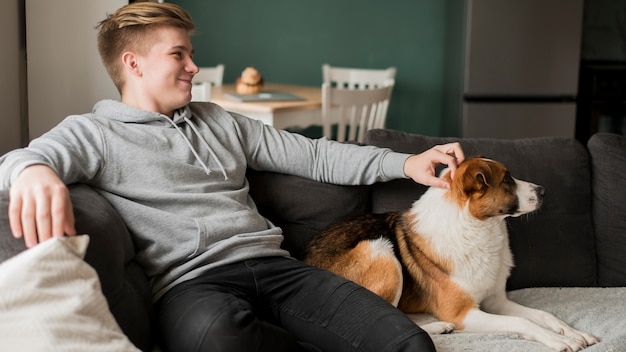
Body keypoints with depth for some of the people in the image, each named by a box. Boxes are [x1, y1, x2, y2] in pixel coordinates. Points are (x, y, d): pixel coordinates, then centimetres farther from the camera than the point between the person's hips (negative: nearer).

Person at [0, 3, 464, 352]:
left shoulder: (218, 122, 26)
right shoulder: (94, 132, 9)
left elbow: (312, 156, 26)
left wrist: (404, 163, 17)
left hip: (272, 265, 4)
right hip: (191, 283, -3)